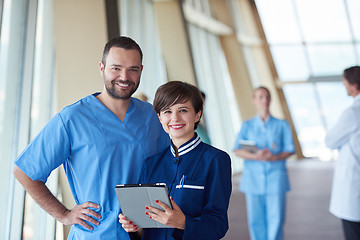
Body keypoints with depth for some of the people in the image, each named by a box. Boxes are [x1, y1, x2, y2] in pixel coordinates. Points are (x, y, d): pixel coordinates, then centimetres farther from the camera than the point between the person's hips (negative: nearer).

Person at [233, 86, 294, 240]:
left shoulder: (282, 125, 10)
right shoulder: (247, 126, 11)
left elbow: (289, 150, 4)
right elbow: (238, 151, 0)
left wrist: (275, 157, -17)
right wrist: (256, 156, -19)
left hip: (276, 177, 0)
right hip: (253, 177, 1)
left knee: (276, 219, -2)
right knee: (255, 220, 2)